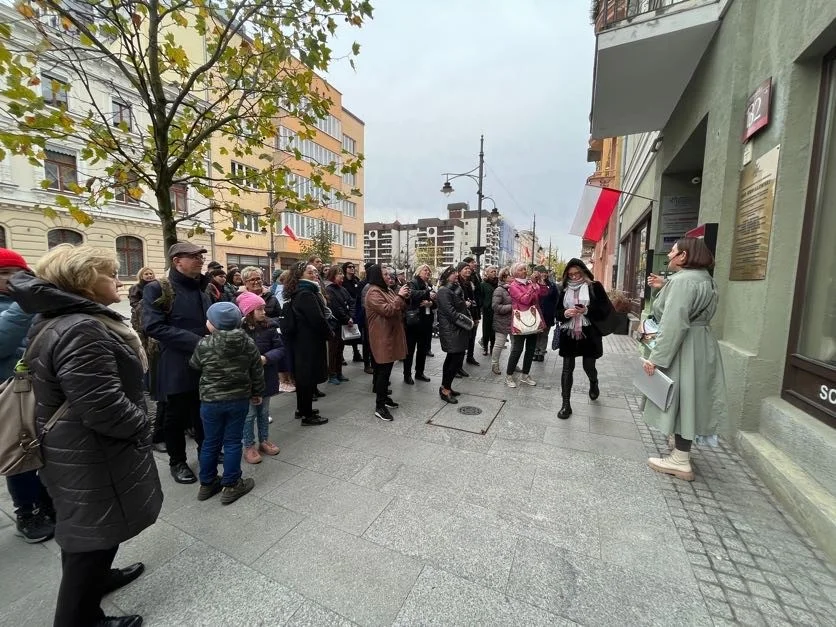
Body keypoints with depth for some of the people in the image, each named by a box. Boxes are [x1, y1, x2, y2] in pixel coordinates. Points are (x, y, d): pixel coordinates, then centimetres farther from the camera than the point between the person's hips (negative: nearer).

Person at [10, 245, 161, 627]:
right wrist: (141, 423, -14)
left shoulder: (60, 320, 6)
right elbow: (104, 409, -31)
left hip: (77, 448, 10)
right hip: (94, 458, -10)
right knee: (96, 533, 10)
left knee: (86, 526, 28)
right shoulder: (81, 331, -29)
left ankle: (95, 577, 50)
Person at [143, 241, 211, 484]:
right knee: (176, 416, 11)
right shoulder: (157, 289, -10)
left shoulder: (202, 289, 11)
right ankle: (177, 461, 30)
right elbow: (153, 326, -19)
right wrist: (194, 342, -23)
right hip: (177, 367, -5)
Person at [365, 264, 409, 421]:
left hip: (391, 335, 10)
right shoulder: (374, 292, -14)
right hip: (382, 337, -10)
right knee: (383, 370, -7)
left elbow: (399, 309, 20)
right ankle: (379, 407, 1)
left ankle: (384, 396, 30)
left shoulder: (386, 290, 16)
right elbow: (387, 310, -26)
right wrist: (399, 296, -19)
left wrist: (404, 298, 3)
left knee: (387, 369, 17)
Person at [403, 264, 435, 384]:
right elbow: (413, 294, -26)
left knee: (423, 348, 13)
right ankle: (407, 374, 12)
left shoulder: (429, 286, 16)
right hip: (413, 320, -7)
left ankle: (419, 372, 27)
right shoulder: (413, 283, -4)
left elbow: (436, 303, 9)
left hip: (426, 321, 7)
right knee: (410, 349, 1)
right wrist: (427, 294, -36)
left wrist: (430, 303, -12)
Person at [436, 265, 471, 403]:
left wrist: (465, 304, -2)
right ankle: (445, 390, 2)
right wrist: (468, 322, -14)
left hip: (457, 329, 10)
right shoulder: (444, 291, -14)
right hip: (452, 331, -10)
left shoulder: (456, 289, 15)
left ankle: (445, 387, 25)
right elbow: (451, 312, -20)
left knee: (451, 358, 14)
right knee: (457, 359, -9)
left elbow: (461, 306, 20)